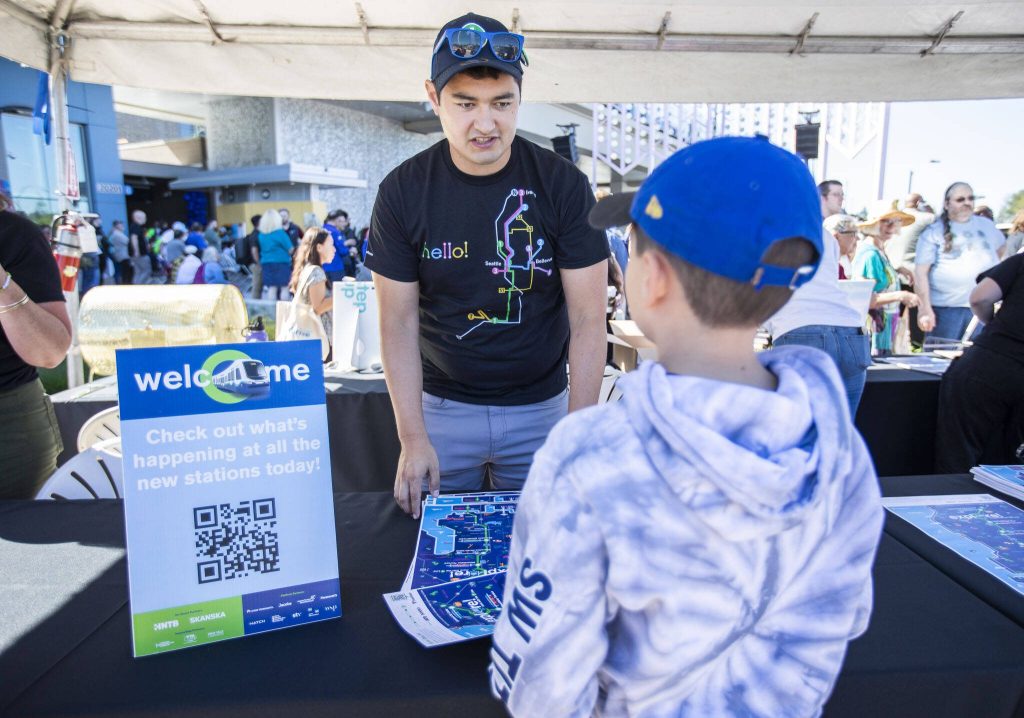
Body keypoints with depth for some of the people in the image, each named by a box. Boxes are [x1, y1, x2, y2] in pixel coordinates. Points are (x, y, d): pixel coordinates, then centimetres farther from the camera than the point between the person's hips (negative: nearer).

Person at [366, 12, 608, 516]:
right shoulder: (402, 192, -9)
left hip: (540, 406, 0)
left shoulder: (564, 186, -11)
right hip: (442, 405, 1)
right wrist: (413, 437, -12)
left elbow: (587, 319, -10)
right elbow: (399, 322, -7)